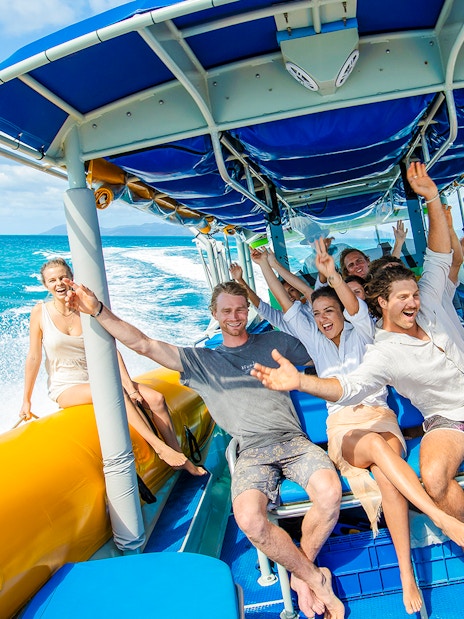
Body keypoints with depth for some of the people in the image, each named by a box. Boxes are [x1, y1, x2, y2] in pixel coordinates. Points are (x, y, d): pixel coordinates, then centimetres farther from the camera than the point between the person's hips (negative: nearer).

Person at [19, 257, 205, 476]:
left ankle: (182, 460, -3)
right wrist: (26, 400, -3)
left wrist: (128, 384, -15)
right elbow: (34, 357, -5)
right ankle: (160, 447, -28)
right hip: (65, 388, -3)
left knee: (156, 398, -13)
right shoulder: (40, 312, -8)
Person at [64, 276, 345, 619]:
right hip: (253, 451, 0)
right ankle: (317, 579, -3)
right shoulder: (202, 360, 14)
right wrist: (97, 310, 0)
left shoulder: (275, 341, 17)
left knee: (330, 493, -30)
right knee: (249, 519, -31)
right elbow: (143, 344, 6)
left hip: (293, 440, 1)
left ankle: (302, 573, 0)